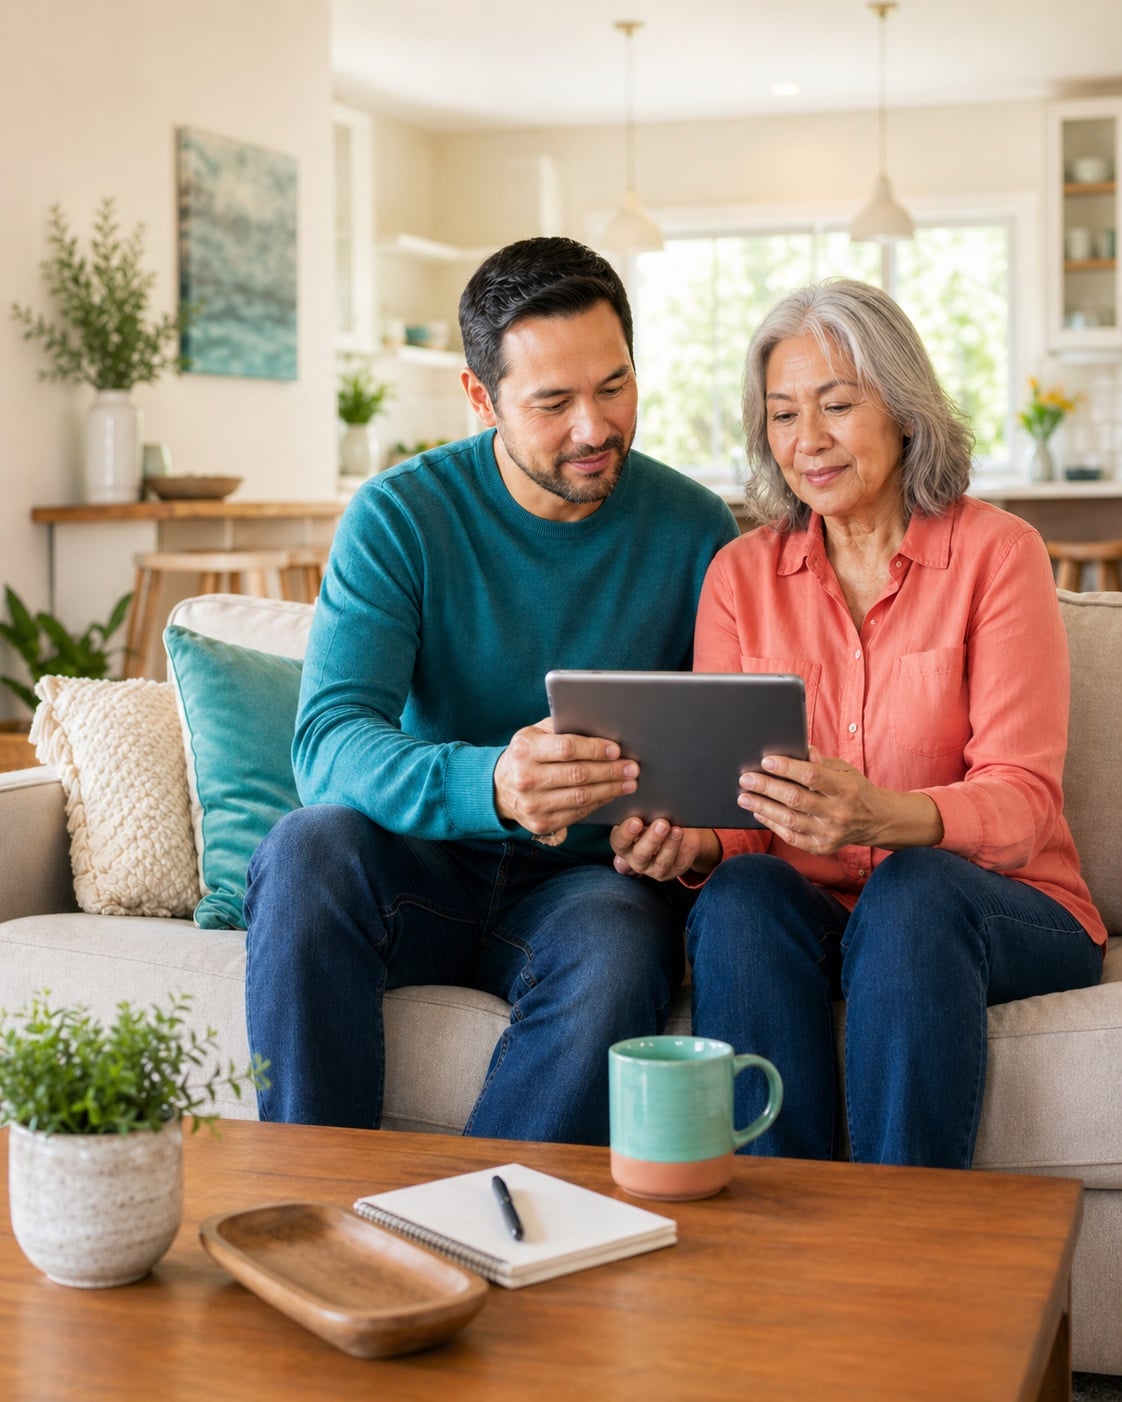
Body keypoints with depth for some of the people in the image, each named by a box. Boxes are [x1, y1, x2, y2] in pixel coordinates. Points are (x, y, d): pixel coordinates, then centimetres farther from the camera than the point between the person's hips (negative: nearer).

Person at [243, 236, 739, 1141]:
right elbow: (330, 742, -20)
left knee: (621, 944, -34)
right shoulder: (398, 517, -7)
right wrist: (489, 786, -41)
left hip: (592, 875, 0)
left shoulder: (695, 530, -1)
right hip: (426, 868, 0)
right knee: (309, 847, -32)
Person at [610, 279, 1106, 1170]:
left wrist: (881, 815, -34)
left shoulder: (996, 551, -3)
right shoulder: (741, 575, 8)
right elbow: (728, 796, 3)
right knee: (742, 894, -30)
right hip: (806, 914, 2)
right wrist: (689, 844, -23)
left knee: (911, 891, -34)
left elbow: (1023, 801, -13)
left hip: (999, 912, -2)